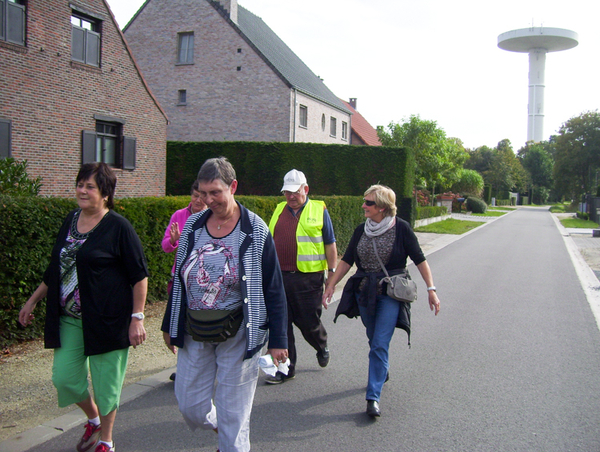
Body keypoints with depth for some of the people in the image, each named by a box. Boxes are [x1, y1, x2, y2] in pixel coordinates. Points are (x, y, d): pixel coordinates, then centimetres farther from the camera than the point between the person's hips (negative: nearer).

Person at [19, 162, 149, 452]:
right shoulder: (70, 221, 10)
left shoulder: (118, 227, -10)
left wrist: (137, 317, -15)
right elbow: (55, 270, 21)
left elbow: (139, 275, -10)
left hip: (106, 319, -6)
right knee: (64, 378, 8)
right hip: (69, 318, 6)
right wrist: (33, 301, 23)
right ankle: (93, 419, 36)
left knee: (105, 382, 5)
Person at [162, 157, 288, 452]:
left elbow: (273, 288, -8)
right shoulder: (193, 225, 2)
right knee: (190, 406, 12)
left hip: (236, 336, -4)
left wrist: (278, 339, -9)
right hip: (194, 334, 4)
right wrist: (170, 325, 14)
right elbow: (179, 280, 11)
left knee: (233, 413, 5)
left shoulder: (255, 231, -10)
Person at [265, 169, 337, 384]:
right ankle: (285, 368, 17)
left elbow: (330, 245, 3)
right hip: (279, 277, 4)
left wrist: (332, 273, -2)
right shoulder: (279, 210, 13)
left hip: (308, 278, -3)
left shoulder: (319, 210, 2)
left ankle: (322, 347, 38)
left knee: (309, 322, 5)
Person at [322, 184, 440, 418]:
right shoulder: (361, 230, 4)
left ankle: (373, 397, -6)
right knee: (374, 340, 17)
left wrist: (431, 289, -9)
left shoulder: (400, 228, -8)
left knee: (380, 344, -10)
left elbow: (419, 259, -6)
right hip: (364, 292, 5)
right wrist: (331, 284, 2)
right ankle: (383, 372, 44)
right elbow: (347, 261, 8)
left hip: (391, 293, -4)